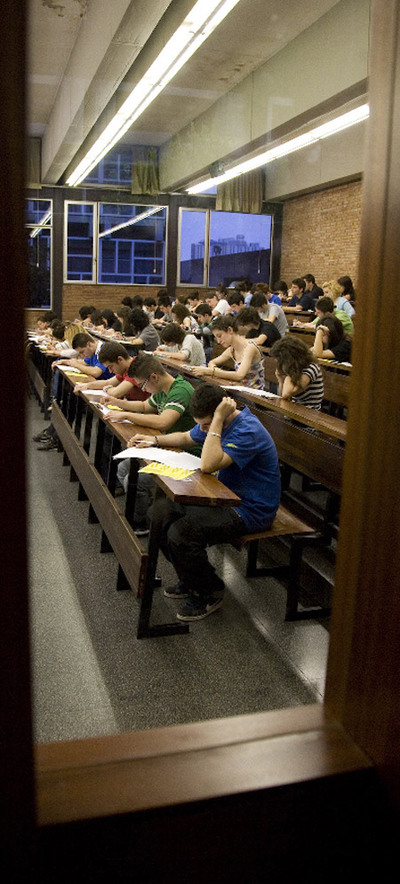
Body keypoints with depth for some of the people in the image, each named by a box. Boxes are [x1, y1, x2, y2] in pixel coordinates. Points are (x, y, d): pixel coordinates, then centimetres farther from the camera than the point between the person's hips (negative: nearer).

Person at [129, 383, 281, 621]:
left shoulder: (248, 431, -26)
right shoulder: (215, 423, 4)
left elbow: (208, 465, -37)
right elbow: (186, 438, 23)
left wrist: (218, 420, -32)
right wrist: (155, 440, 8)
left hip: (250, 510, -10)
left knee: (181, 533, -24)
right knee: (163, 511, 5)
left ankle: (211, 593, 1)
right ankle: (190, 581, 19)